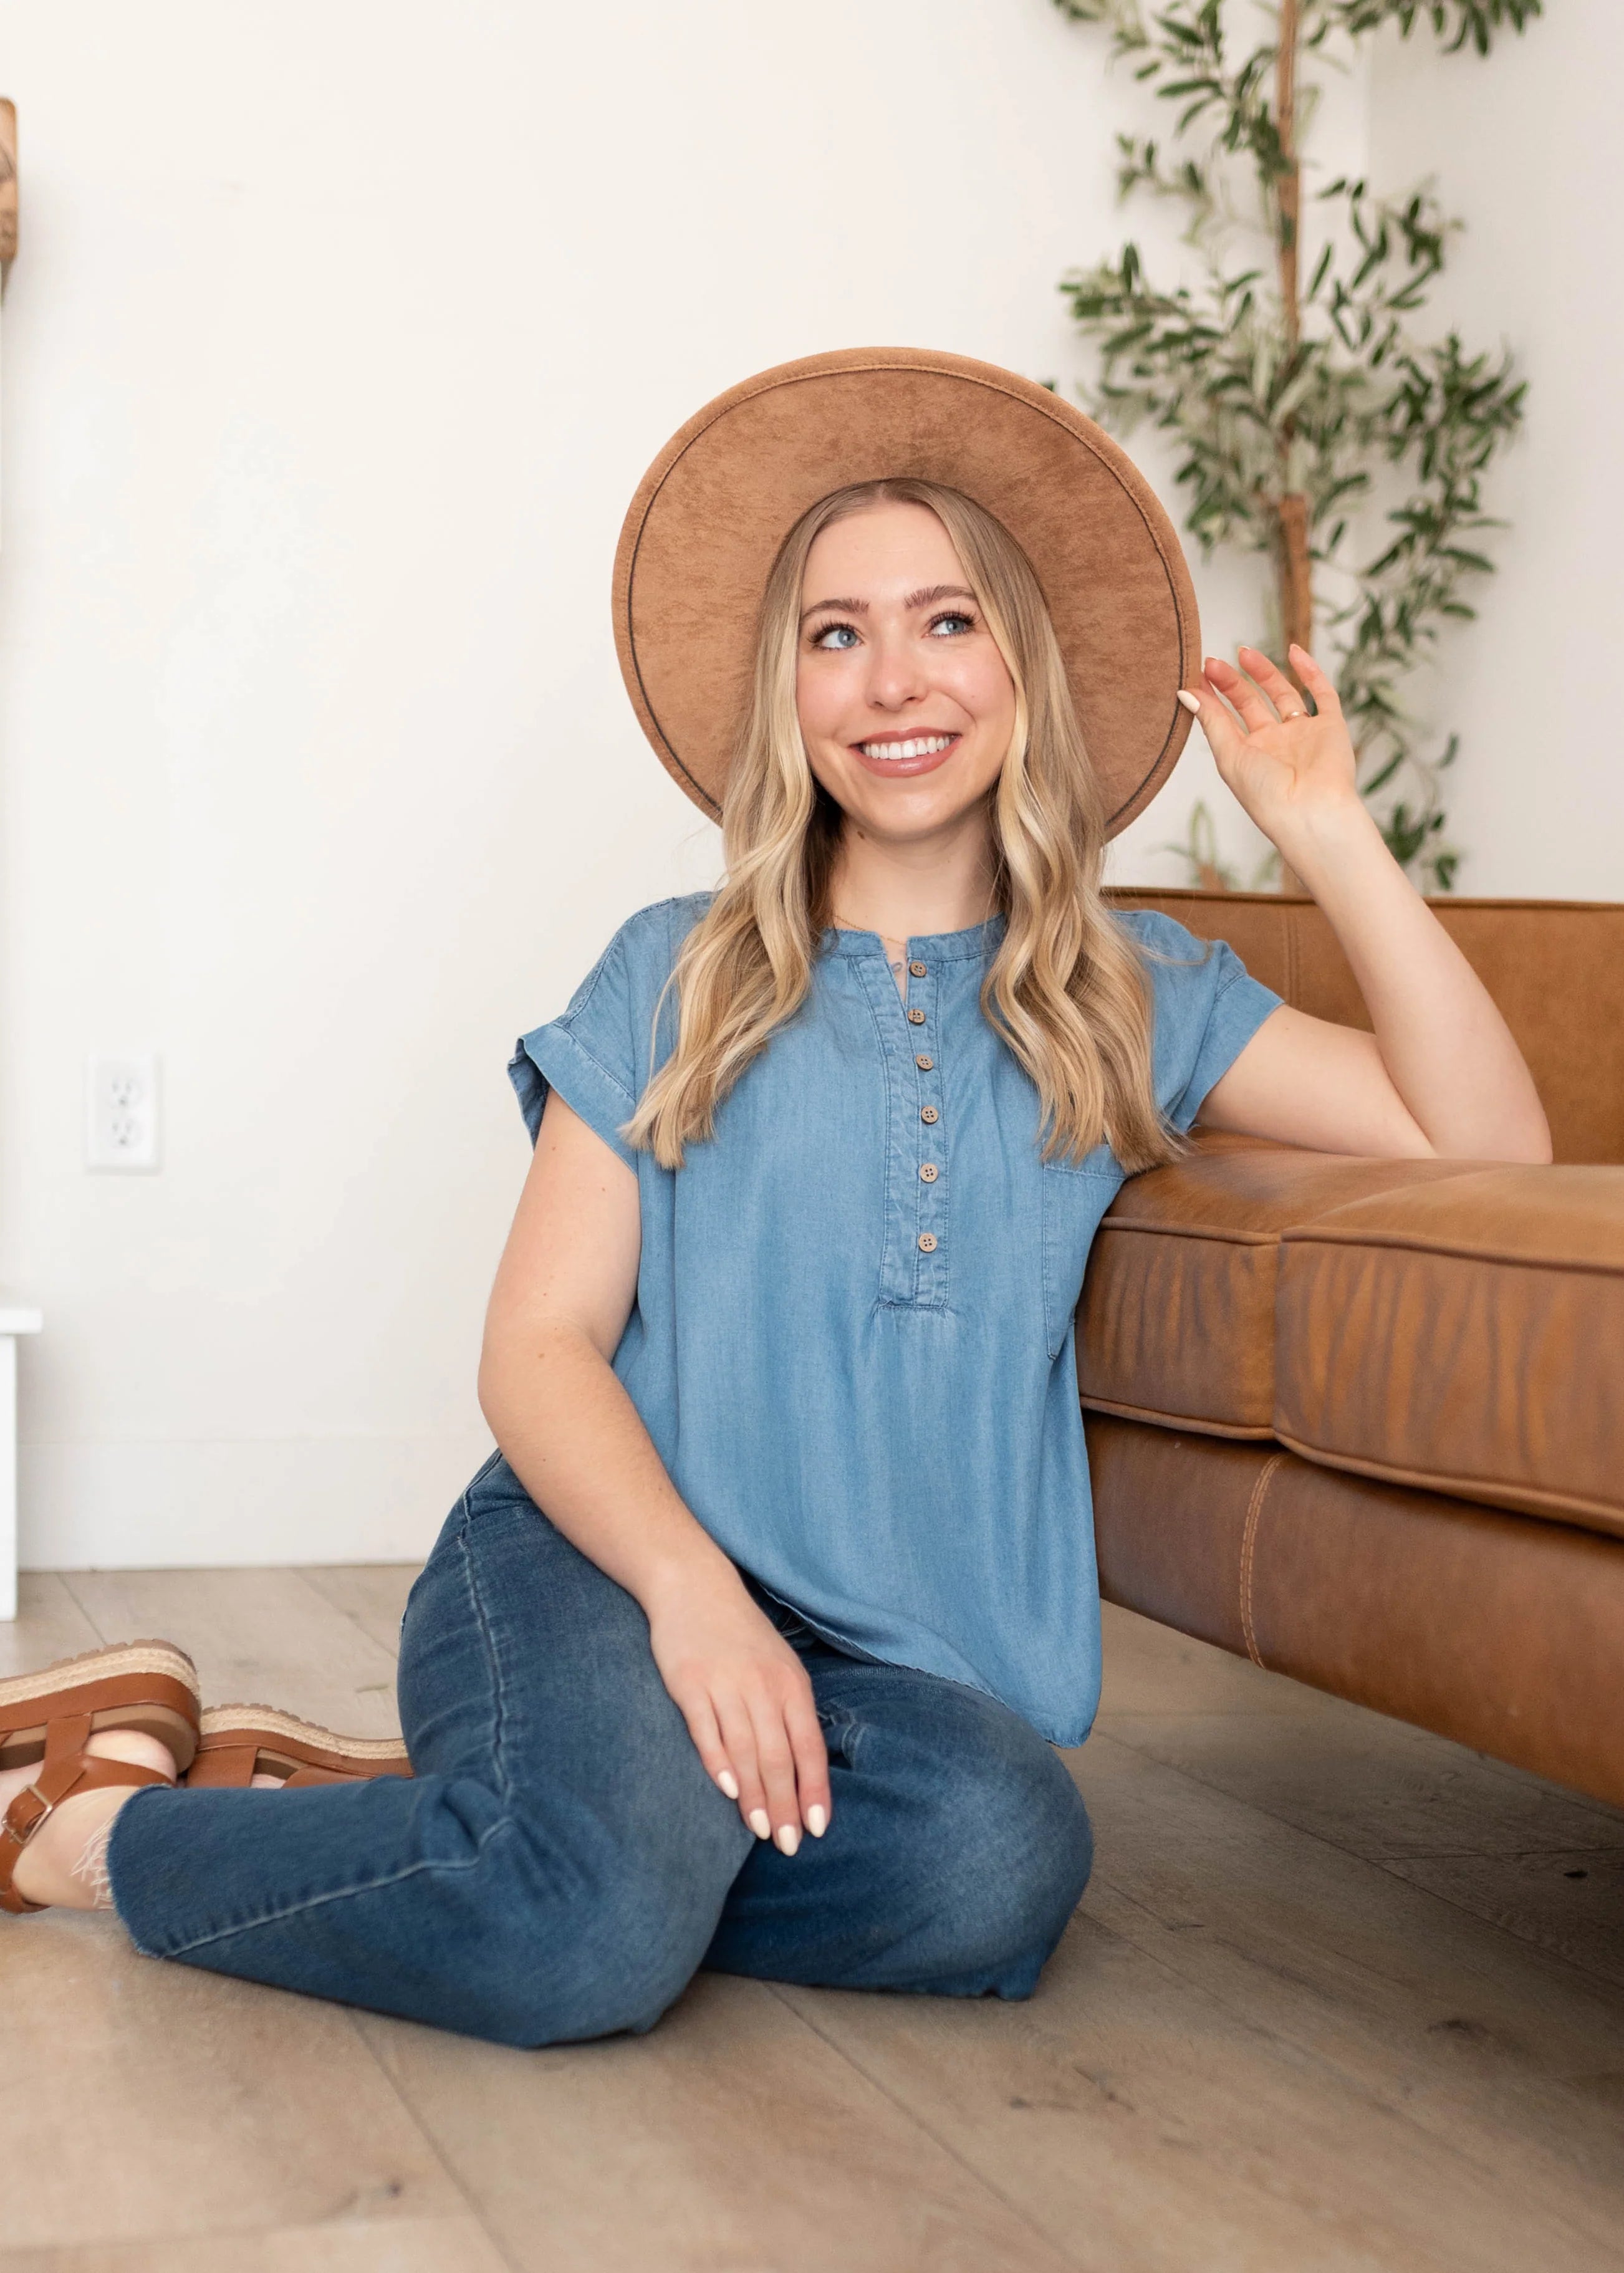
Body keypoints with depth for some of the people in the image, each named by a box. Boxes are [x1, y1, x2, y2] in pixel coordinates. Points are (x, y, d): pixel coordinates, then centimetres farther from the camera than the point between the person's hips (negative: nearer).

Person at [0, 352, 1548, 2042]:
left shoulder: (1129, 997, 13)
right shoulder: (678, 980, 8)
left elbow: (1487, 1142, 5)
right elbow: (539, 1347, 1)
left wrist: (1324, 830, 0)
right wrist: (689, 1582, -18)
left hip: (895, 1648, 3)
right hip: (597, 1559, -2)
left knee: (1001, 1868, -33)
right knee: (601, 1920, -36)